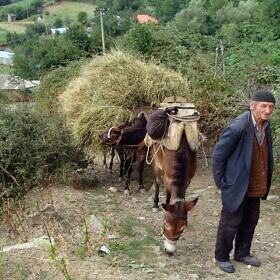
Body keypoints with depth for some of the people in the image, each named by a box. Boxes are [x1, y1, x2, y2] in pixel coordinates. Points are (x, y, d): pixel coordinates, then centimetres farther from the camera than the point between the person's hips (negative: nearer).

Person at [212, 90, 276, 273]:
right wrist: (221, 182, -12)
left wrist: (266, 182, 11)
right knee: (230, 224, 8)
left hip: (256, 188, 7)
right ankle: (222, 257, 28)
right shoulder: (239, 126, -24)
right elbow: (218, 155, -17)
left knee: (250, 222, 20)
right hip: (237, 187, -7)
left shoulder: (266, 125, 0)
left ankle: (242, 253, 40)